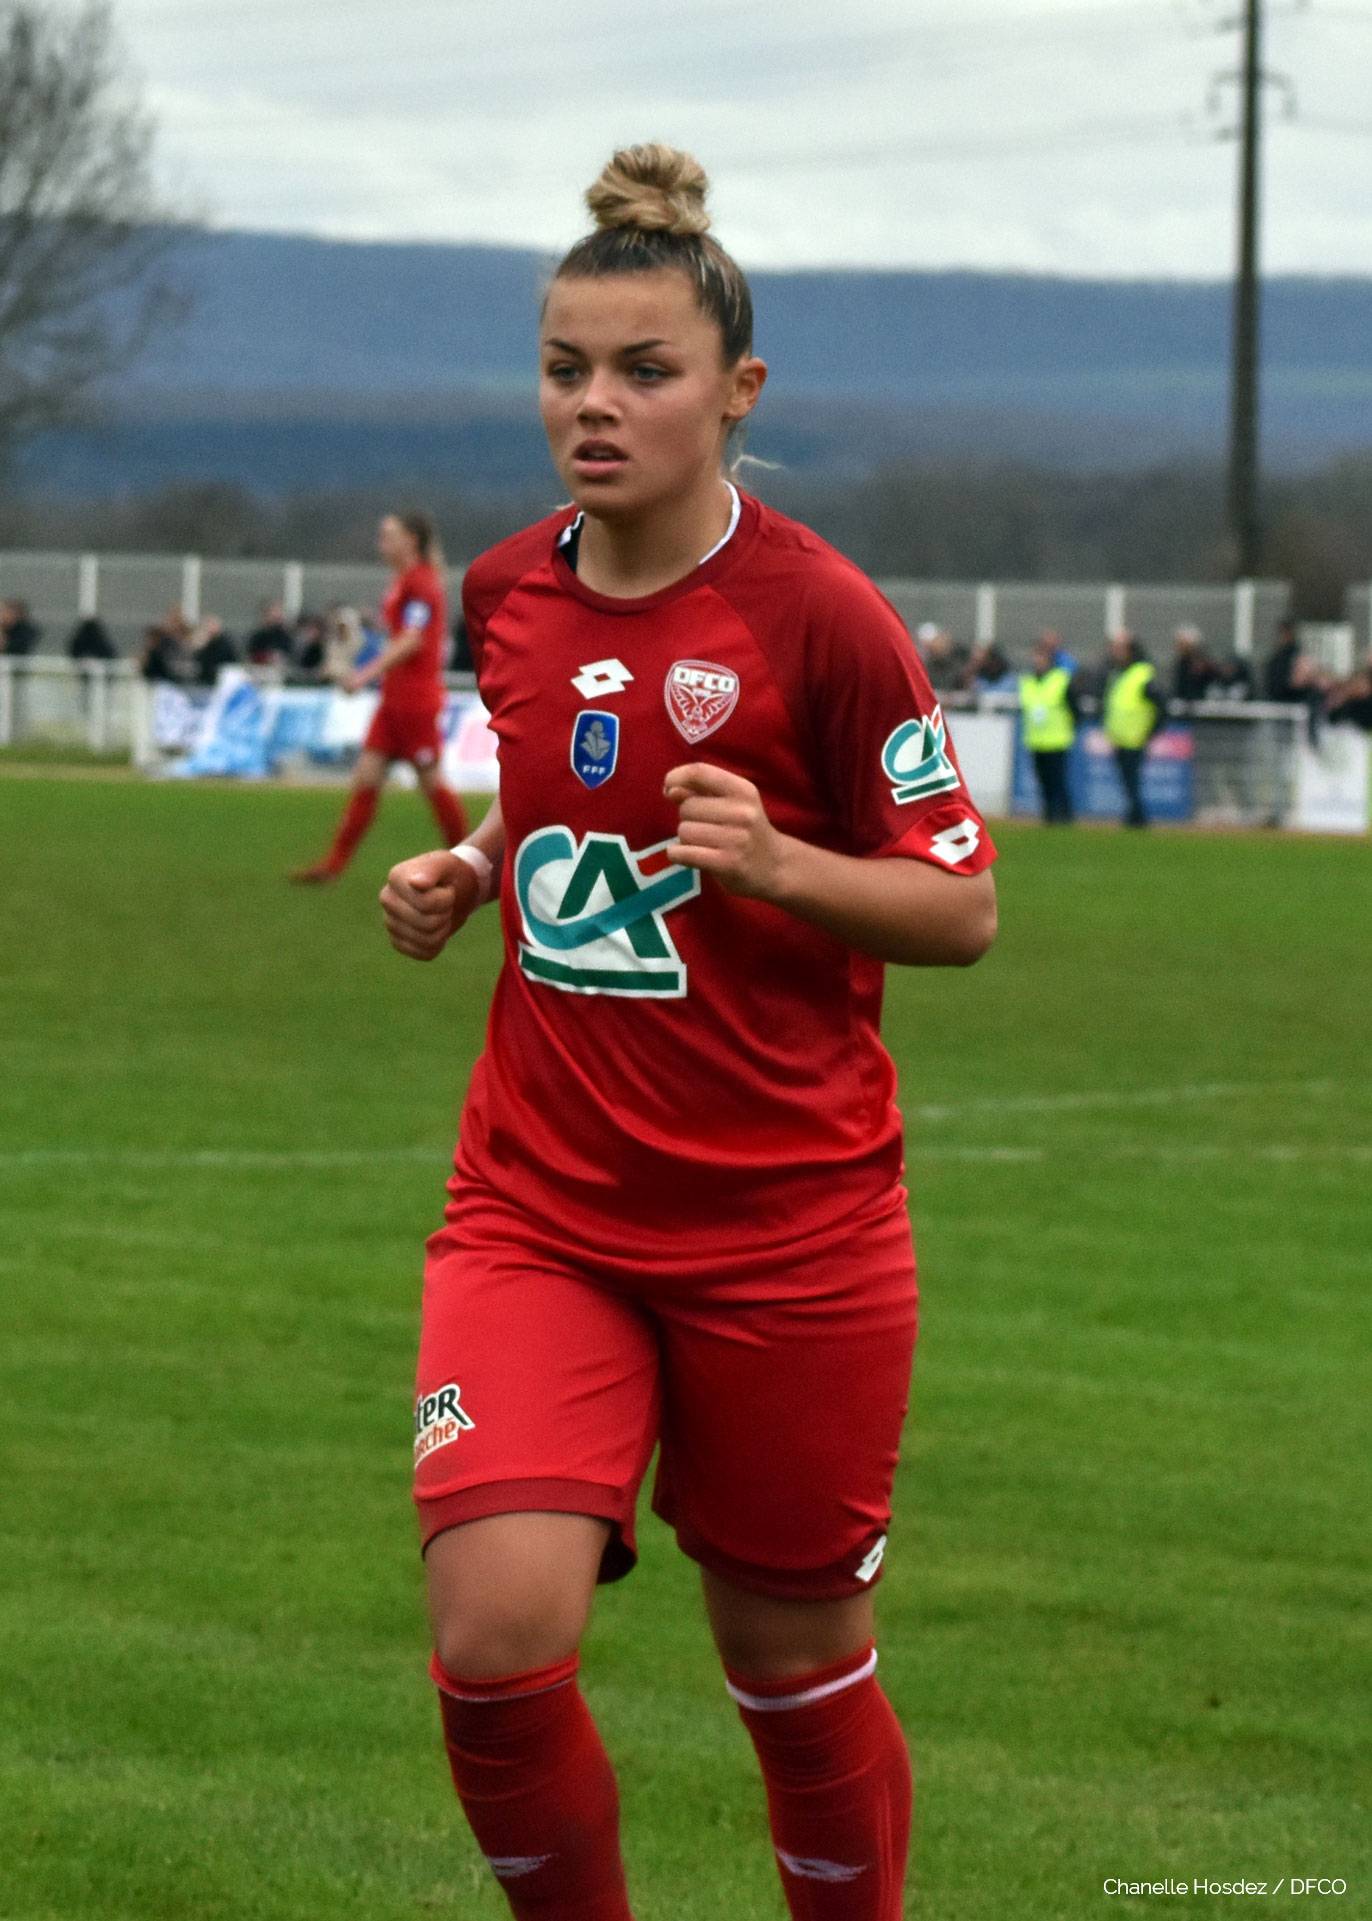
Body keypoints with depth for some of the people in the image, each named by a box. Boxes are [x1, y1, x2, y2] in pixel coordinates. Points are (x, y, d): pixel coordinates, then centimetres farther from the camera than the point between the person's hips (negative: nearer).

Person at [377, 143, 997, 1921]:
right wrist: (466, 877, 3)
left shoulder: (816, 616, -10)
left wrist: (775, 863, -24)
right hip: (542, 1214, 3)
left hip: (787, 1226, -3)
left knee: (793, 1665, 9)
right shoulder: (507, 594, 5)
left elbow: (962, 910, -7)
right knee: (494, 1640, -16)